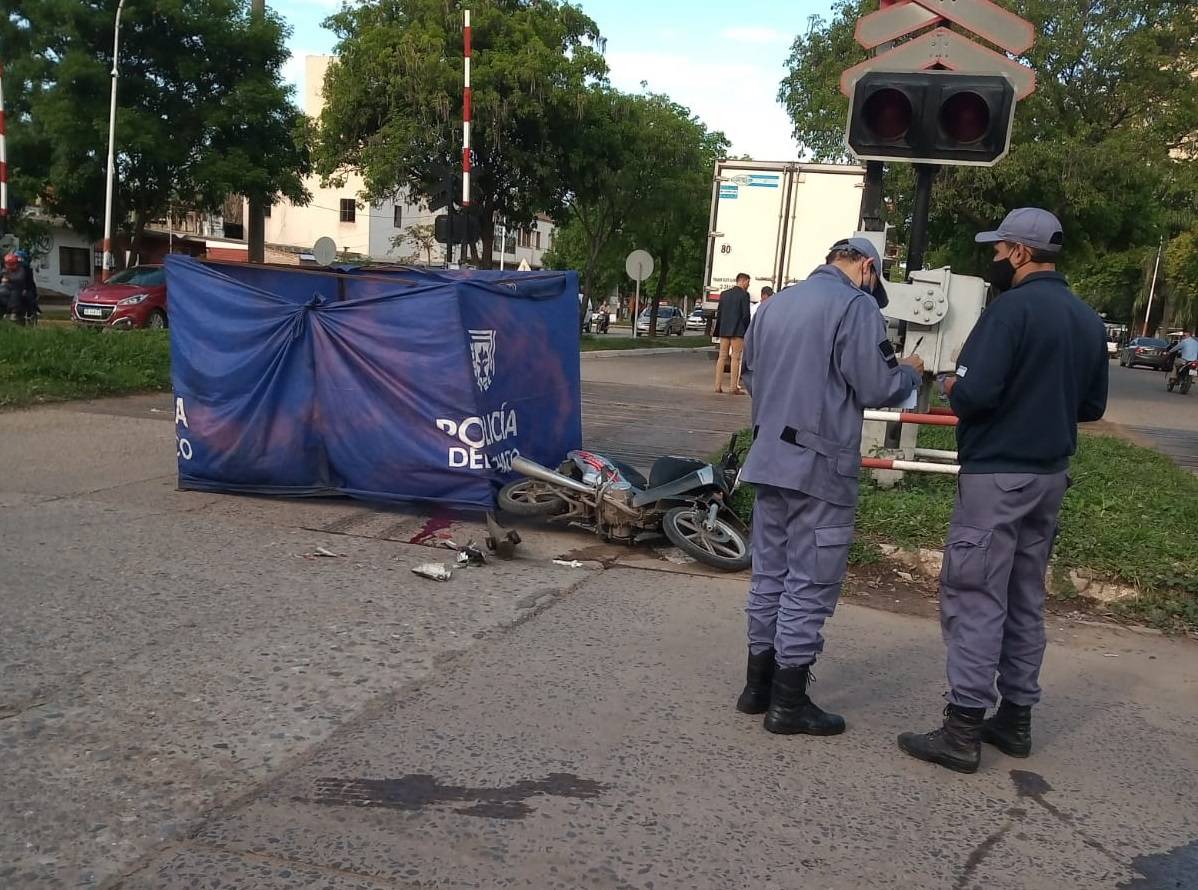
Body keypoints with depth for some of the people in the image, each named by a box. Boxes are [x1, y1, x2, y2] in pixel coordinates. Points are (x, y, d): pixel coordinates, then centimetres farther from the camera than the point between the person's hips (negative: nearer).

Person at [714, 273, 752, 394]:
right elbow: (746, 315, -12)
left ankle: (718, 385, 8)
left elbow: (719, 313, 14)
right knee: (736, 358, -2)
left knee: (722, 357, 9)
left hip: (724, 330, 6)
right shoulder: (744, 294, -8)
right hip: (738, 331, -6)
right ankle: (735, 387, -2)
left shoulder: (724, 294, 12)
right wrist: (748, 331, -3)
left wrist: (718, 331, 19)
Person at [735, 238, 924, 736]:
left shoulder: (775, 304, 13)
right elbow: (876, 388, -13)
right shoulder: (856, 305, -10)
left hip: (768, 459, 8)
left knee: (769, 573, 15)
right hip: (820, 466, -7)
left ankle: (758, 684, 24)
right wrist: (909, 373, 6)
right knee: (811, 583, 1)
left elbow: (751, 375, 21)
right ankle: (789, 702, 8)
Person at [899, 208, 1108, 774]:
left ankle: (963, 731, -1)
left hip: (997, 475, -8)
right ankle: (1015, 719, 23)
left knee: (974, 600, -4)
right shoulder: (1088, 319, 10)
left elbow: (974, 394, -23)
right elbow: (1092, 405, 16)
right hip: (1050, 477, 8)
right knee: (1025, 601, 15)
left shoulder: (1013, 308, -15)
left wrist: (953, 387, -2)